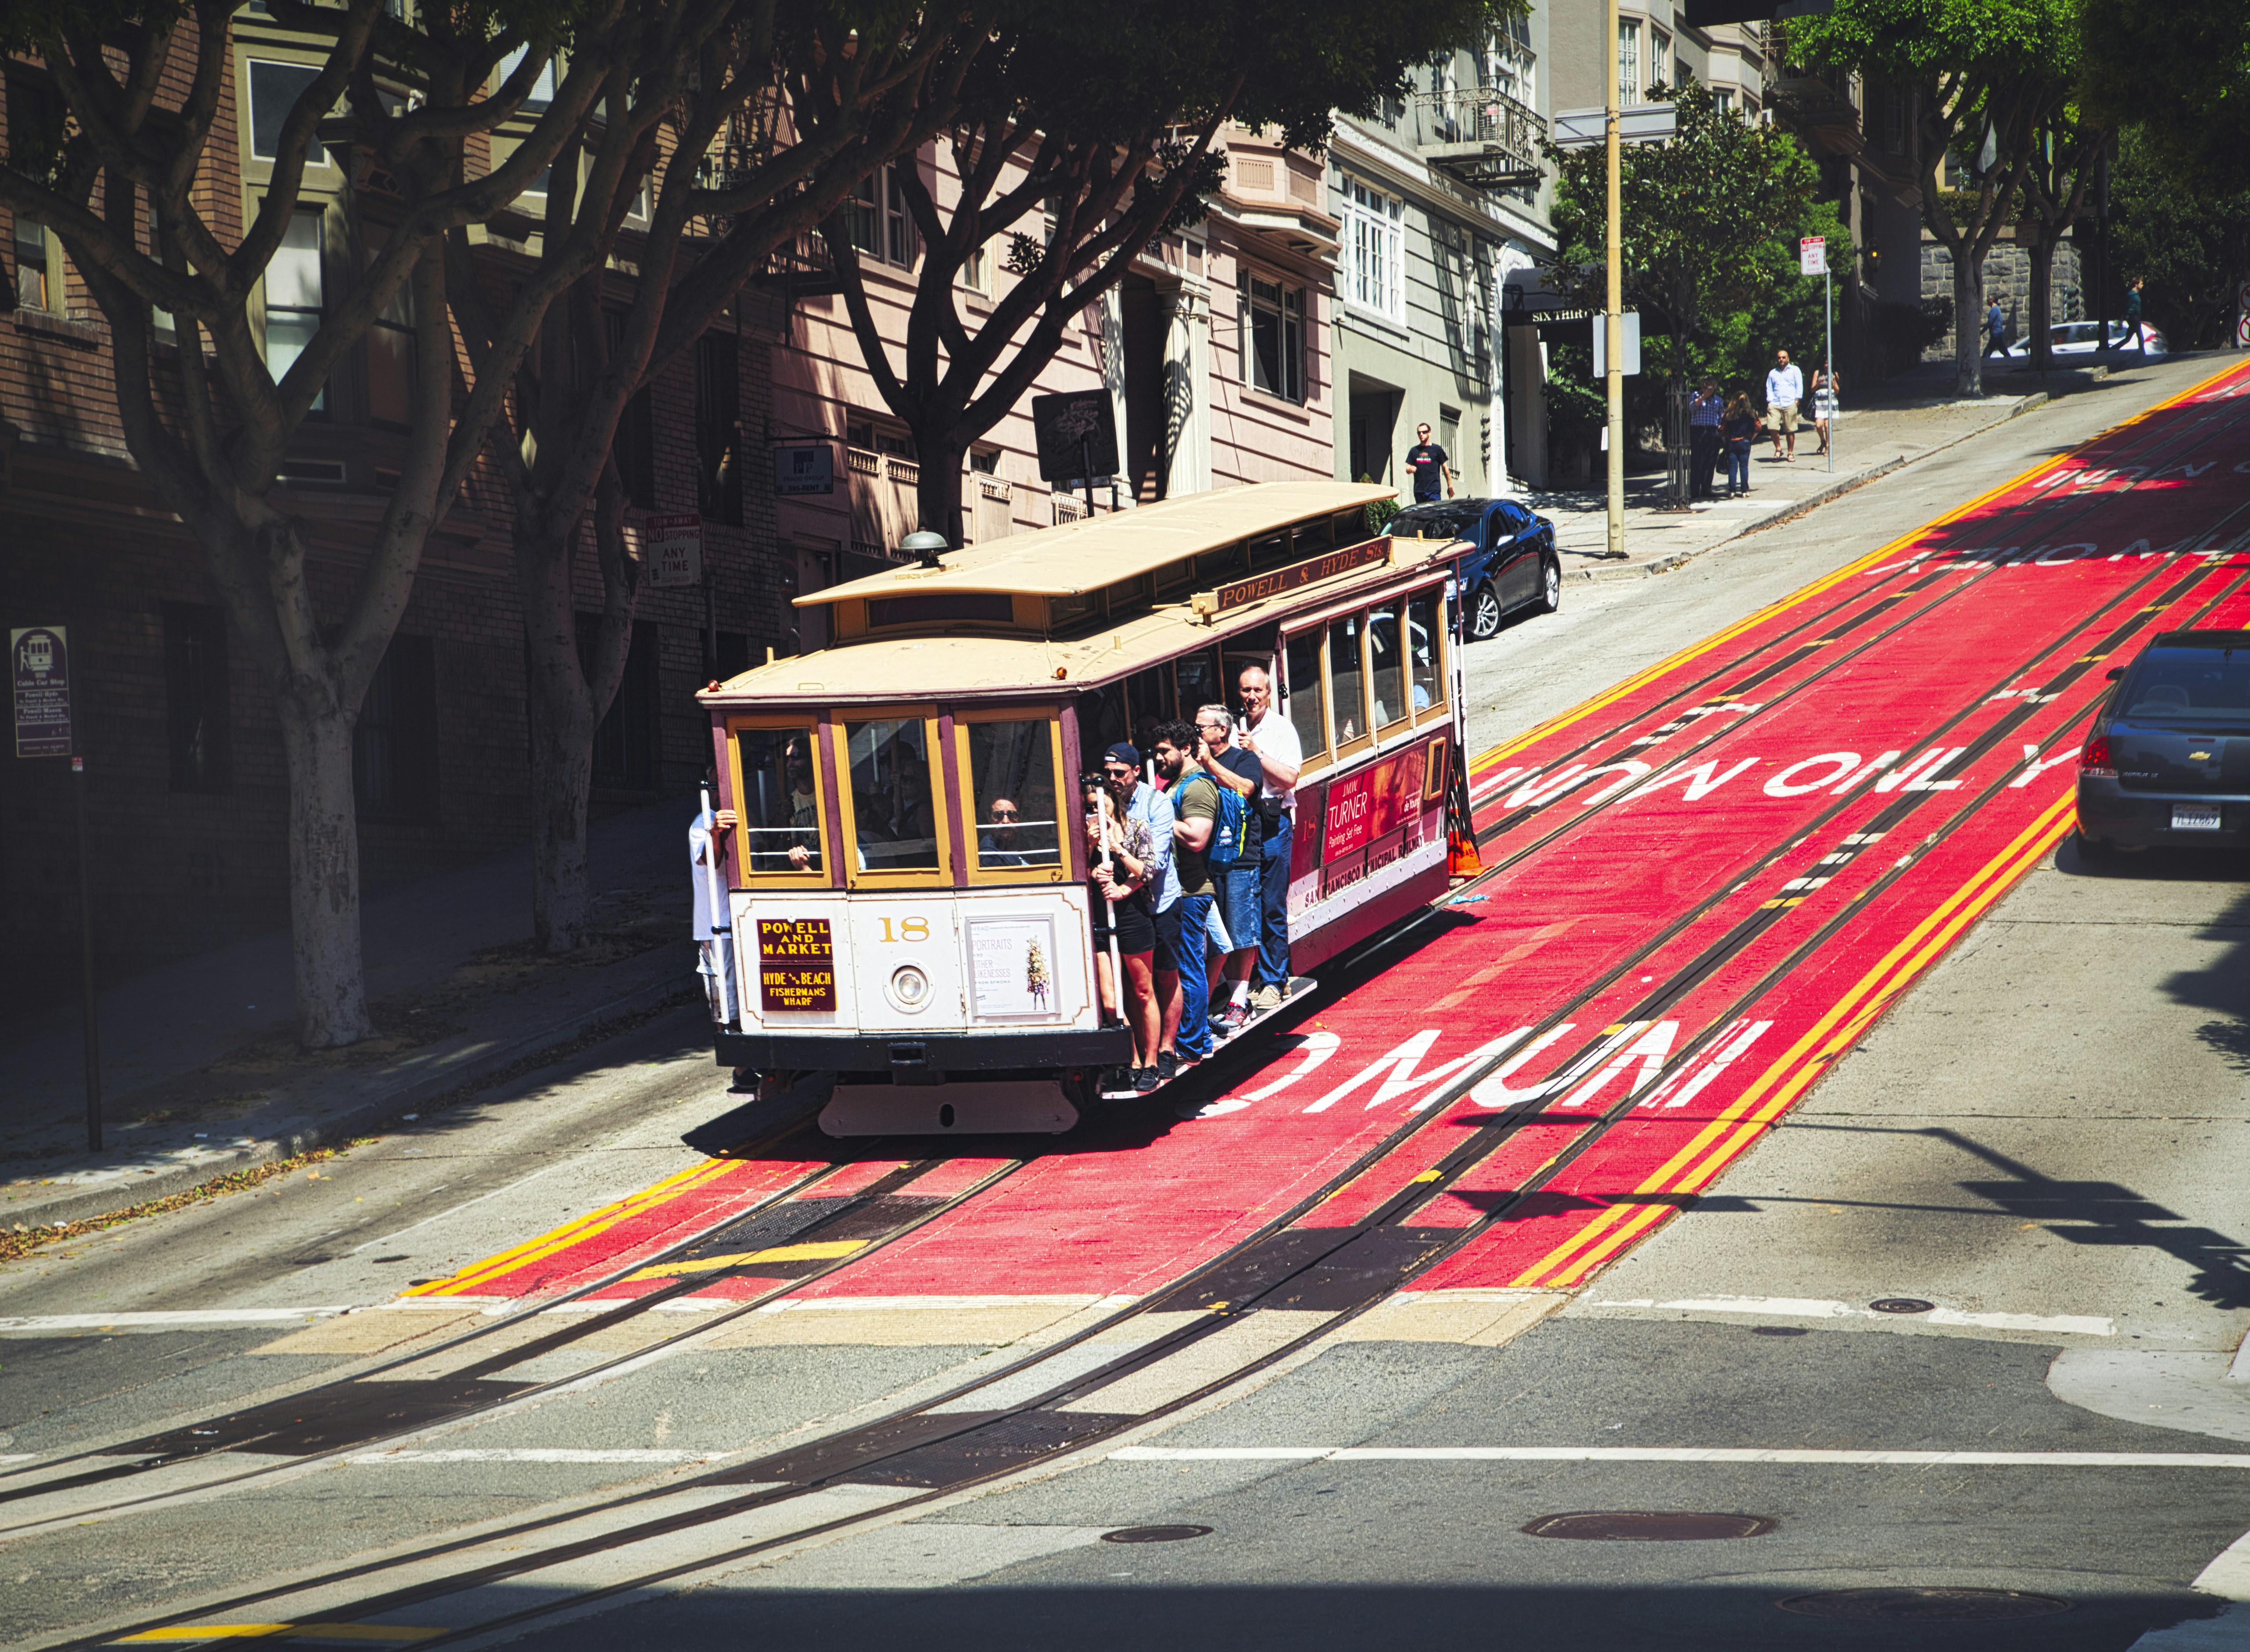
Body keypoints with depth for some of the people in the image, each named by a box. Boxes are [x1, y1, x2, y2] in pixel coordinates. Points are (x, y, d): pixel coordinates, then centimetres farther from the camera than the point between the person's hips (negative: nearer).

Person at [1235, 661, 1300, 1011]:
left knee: (1273, 907, -3)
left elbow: (1289, 778, -10)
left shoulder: (1282, 729, -1)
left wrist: (1256, 752, -15)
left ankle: (1274, 982, 3)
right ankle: (1257, 977, 13)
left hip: (1272, 821, -4)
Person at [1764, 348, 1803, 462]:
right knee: (1773, 429, -12)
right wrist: (1770, 401, 2)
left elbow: (1799, 386, 8)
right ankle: (1778, 449, 6)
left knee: (1790, 431, -3)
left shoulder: (1795, 371, 13)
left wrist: (1797, 400, -4)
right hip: (1775, 405, 2)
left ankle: (1791, 453, 6)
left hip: (1790, 405, -2)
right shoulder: (1772, 373, 20)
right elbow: (1769, 389, 17)